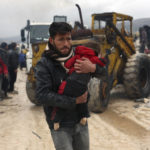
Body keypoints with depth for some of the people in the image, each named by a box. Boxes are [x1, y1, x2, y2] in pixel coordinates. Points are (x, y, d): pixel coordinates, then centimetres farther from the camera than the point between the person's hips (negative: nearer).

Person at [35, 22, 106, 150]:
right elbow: (42, 95, -21)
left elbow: (102, 71, 1)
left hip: (81, 121, 4)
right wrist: (74, 101, -23)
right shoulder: (44, 64, -13)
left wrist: (93, 68, -23)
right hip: (60, 126, -4)